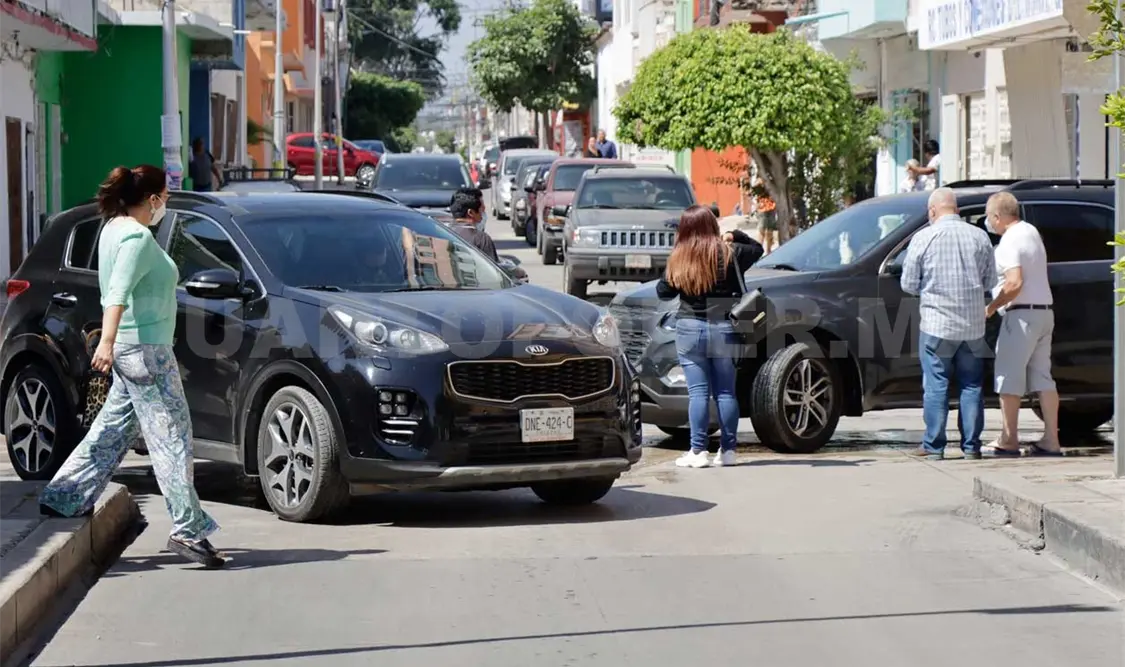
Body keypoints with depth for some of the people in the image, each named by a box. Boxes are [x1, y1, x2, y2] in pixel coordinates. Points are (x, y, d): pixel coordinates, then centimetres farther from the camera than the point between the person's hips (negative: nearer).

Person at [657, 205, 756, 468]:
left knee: (698, 392, -1)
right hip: (723, 329, 1)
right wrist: (736, 236, 18)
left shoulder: (678, 259, -2)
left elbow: (663, 292, 7)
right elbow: (756, 249, 11)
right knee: (725, 392, 7)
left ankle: (698, 451, -6)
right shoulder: (728, 254, -3)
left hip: (690, 328, -1)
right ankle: (727, 449, 7)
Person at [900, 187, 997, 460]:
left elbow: (908, 284, -2)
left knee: (936, 386, 2)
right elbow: (990, 280, 9)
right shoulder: (980, 237, 3)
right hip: (973, 325, 3)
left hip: (937, 324, -3)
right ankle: (971, 445, 9)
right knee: (971, 385, 9)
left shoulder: (924, 238, -6)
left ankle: (933, 445, 2)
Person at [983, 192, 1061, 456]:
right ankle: (1051, 440, 5)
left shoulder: (1009, 241, -14)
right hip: (1044, 311, 9)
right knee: (1041, 377, 8)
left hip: (1022, 314, -9)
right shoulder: (1031, 232, 16)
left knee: (1008, 377, -3)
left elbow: (1014, 283, -24)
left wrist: (991, 308, -13)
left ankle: (1008, 439, -1)